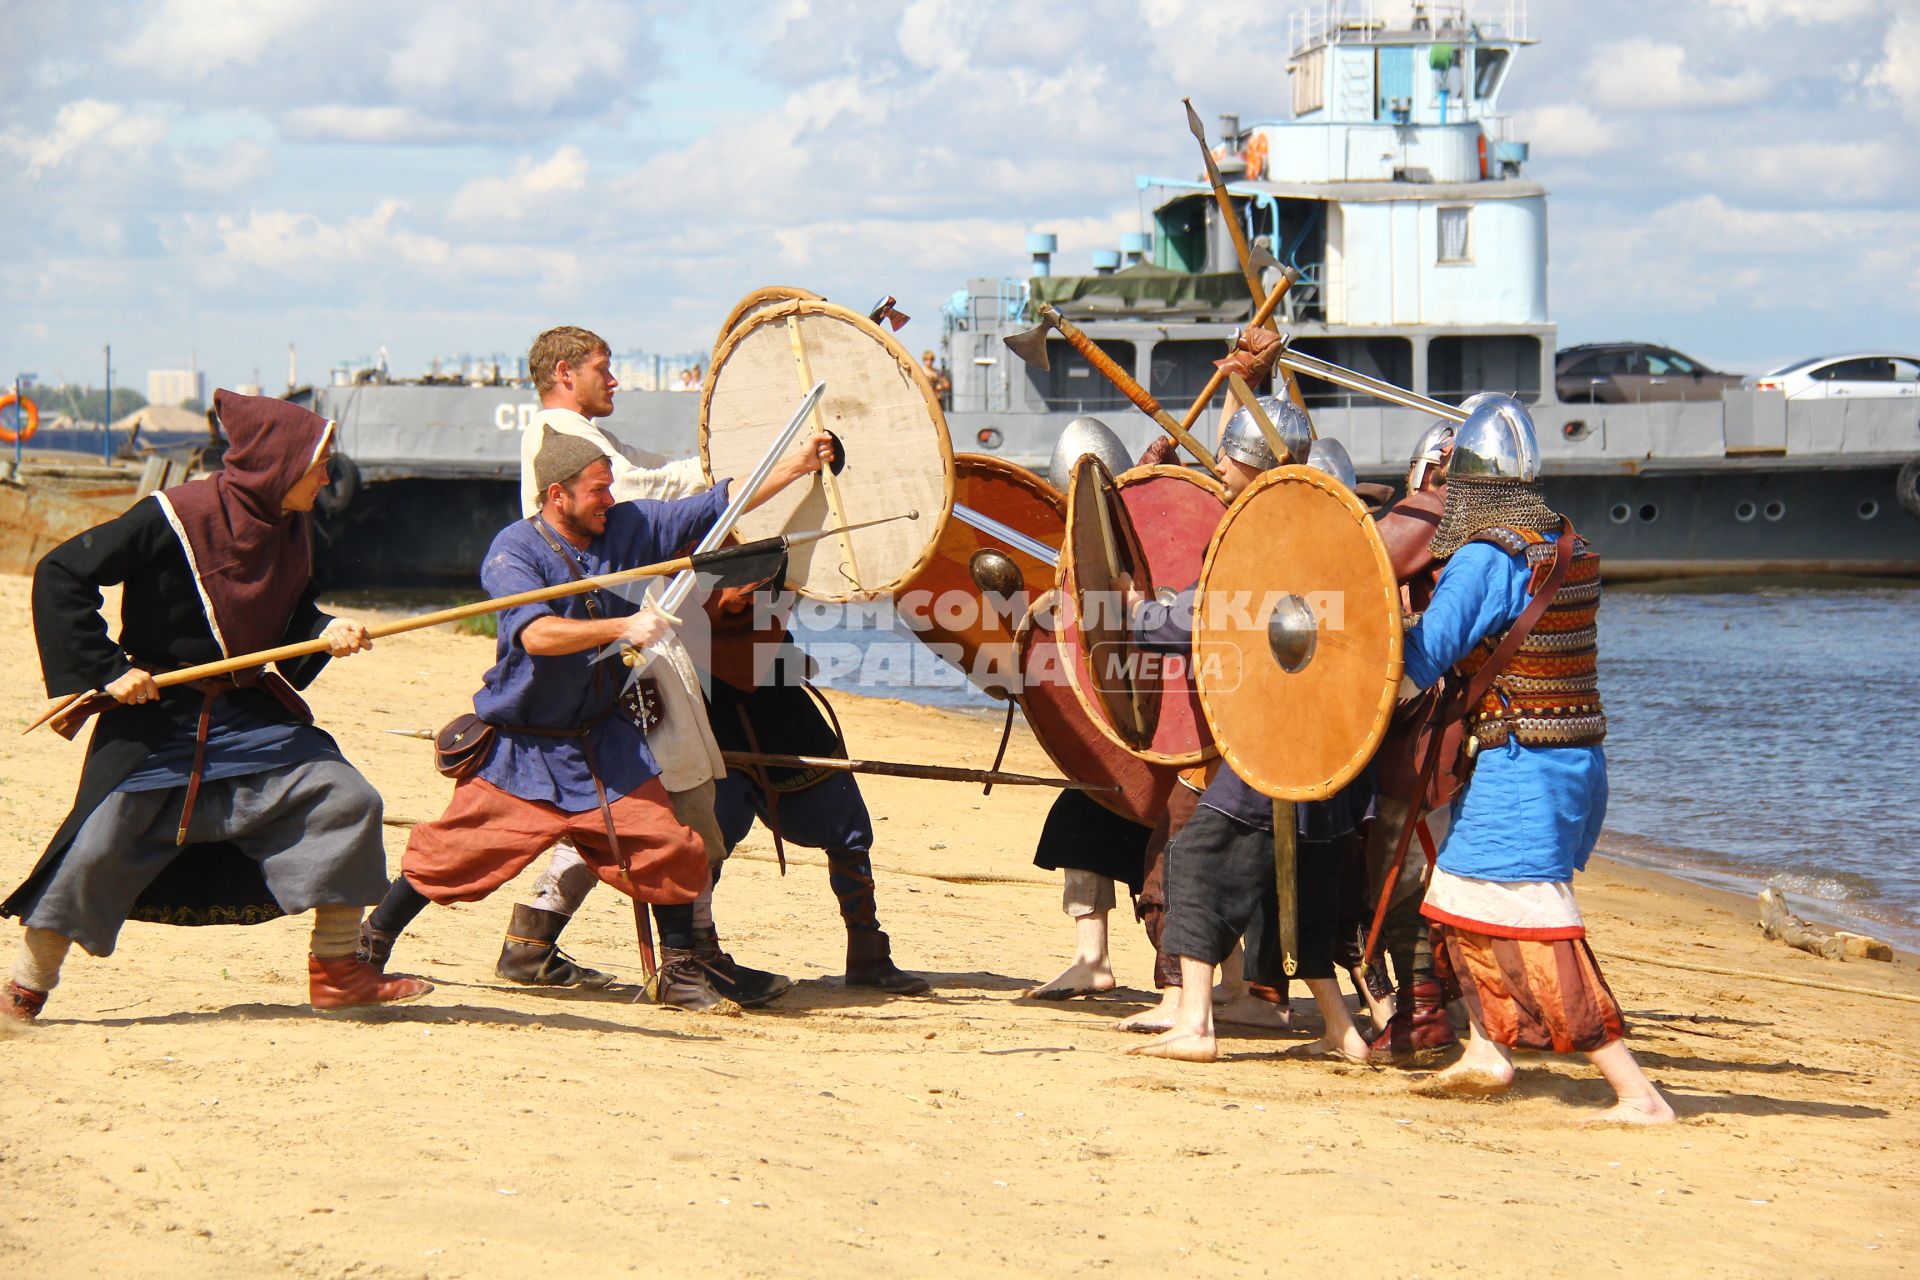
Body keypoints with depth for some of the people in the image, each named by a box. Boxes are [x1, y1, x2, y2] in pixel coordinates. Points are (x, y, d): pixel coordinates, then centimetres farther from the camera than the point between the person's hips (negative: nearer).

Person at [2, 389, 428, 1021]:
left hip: (252, 718, 6)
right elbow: (59, 575, -18)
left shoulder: (288, 531, 1)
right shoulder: (174, 518, -20)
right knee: (100, 849, -7)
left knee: (346, 802, -7)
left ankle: (337, 971, 4)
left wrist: (327, 632, -8)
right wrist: (108, 668, -20)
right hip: (157, 720, -6)